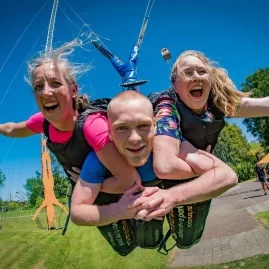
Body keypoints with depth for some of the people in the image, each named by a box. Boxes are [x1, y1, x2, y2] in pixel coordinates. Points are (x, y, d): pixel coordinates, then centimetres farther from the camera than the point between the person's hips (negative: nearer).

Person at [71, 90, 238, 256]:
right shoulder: (99, 157, -41)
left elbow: (227, 176, -45)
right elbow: (77, 212, -35)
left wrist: (173, 196, -61)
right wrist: (119, 211, -55)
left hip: (159, 186, 1)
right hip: (116, 197, 0)